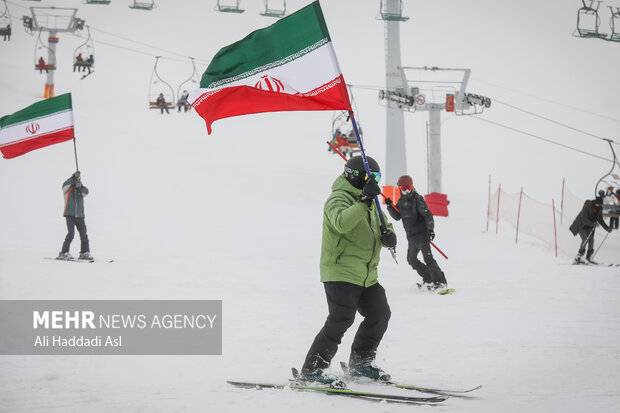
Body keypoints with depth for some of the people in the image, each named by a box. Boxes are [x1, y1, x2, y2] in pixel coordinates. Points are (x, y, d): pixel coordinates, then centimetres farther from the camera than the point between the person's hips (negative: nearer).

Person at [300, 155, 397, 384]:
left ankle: (360, 364, 29)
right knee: (341, 320, -18)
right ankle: (311, 370, -15)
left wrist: (388, 235, -3)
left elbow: (382, 226, 21)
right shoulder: (339, 199, -13)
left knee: (380, 315, 14)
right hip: (340, 273, -10)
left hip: (366, 276, 10)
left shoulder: (369, 203, 17)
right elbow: (341, 223, -33)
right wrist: (364, 201, -42)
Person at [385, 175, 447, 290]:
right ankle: (428, 279, 25)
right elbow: (397, 217, 12)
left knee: (428, 258, -16)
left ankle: (440, 282, -15)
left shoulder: (418, 199, -9)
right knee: (411, 259, 15)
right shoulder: (401, 201, 12)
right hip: (412, 237, 8)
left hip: (422, 233, -8)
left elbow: (427, 214, -15)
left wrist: (430, 229, -26)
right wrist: (390, 206, -4)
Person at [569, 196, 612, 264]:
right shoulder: (587, 206, -26)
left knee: (591, 240, -9)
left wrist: (607, 228, -3)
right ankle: (578, 258, -16)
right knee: (585, 240, -20)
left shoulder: (599, 209, -6)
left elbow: (600, 220, 6)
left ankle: (589, 257, 3)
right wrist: (592, 224, -44)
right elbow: (584, 219, -31)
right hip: (581, 226, -6)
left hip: (589, 227, 6)